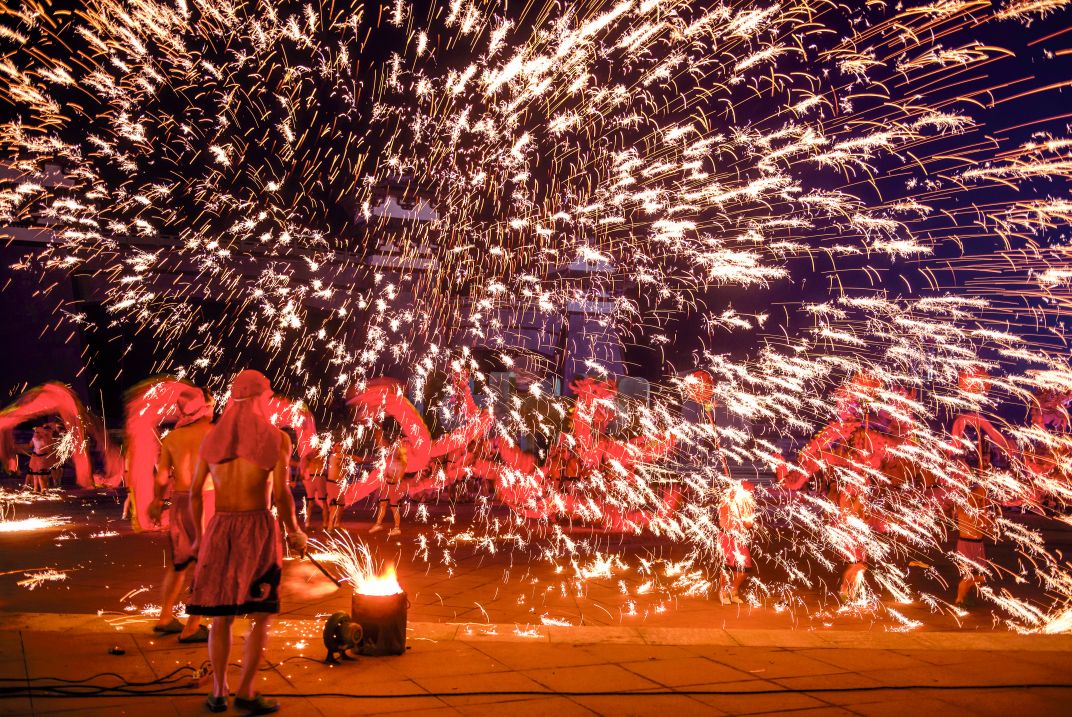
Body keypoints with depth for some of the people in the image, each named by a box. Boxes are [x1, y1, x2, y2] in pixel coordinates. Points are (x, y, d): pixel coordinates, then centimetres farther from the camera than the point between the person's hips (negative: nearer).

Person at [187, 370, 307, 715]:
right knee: (260, 615, 5)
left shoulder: (212, 437, 8)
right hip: (258, 529, -4)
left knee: (221, 615, 13)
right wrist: (295, 532, 6)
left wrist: (199, 535, 21)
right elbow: (281, 494, -9)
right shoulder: (276, 438, -4)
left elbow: (195, 491, 8)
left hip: (219, 530, 4)